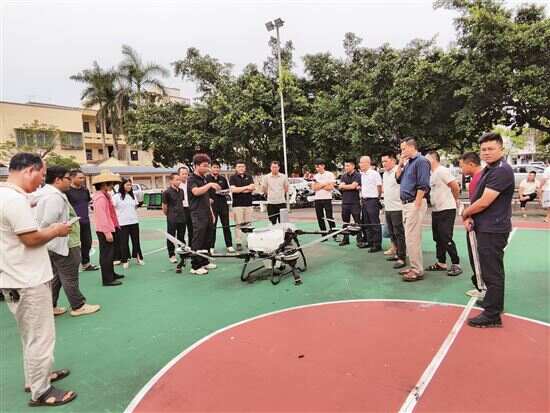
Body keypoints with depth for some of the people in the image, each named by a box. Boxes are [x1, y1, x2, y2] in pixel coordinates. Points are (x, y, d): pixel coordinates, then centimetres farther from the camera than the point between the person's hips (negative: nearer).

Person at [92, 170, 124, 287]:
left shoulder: (106, 195, 14)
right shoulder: (100, 197, -17)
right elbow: (101, 216, -23)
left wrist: (113, 228, 20)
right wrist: (107, 232, -25)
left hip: (110, 229, 10)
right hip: (104, 231, -10)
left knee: (110, 253, 19)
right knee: (106, 254, -4)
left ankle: (111, 274, 31)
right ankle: (107, 279, 2)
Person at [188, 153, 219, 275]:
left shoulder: (204, 179, 16)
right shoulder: (192, 179, -8)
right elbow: (196, 192, -29)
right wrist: (210, 184, -34)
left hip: (207, 214, 8)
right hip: (198, 215, -8)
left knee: (207, 240, 12)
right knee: (197, 241, -5)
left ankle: (204, 262, 23)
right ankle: (195, 266, 1)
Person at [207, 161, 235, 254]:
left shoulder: (223, 179, 13)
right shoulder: (207, 179, 0)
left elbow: (228, 190, 19)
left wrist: (225, 193, -2)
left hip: (223, 204, 3)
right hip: (212, 204, -3)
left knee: (226, 225, 6)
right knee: (212, 226, 3)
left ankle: (229, 245, 13)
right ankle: (211, 247, 13)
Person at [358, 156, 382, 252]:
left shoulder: (374, 174, -10)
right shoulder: (362, 175, 13)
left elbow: (379, 188, -8)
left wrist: (377, 198, -1)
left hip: (372, 200, -8)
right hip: (364, 201, 8)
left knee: (375, 223, -4)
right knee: (366, 223, 13)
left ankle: (377, 244, 1)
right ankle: (370, 242, 23)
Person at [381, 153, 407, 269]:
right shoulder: (385, 173, 16)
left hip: (397, 208, -9)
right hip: (387, 208, 9)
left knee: (399, 233, -4)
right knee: (392, 233, 16)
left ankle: (402, 258, 1)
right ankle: (397, 253, 29)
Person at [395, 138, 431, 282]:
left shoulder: (421, 161, -12)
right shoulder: (408, 163, 16)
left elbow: (423, 186, -19)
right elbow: (398, 179, 22)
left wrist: (416, 205, -21)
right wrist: (400, 164, 9)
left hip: (415, 203, -10)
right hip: (406, 204, 10)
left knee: (412, 237, -9)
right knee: (411, 237, 14)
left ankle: (417, 271, -1)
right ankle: (414, 267, 23)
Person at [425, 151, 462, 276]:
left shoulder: (442, 171, -13)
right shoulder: (432, 174, 13)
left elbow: (456, 187, -15)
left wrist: (454, 200, -1)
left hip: (446, 210, -9)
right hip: (436, 210, 9)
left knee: (446, 239, -7)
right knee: (438, 238, 13)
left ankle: (456, 265, 2)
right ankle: (441, 263, 22)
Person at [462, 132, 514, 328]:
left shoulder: (501, 171, -18)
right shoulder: (488, 170, 14)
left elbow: (484, 202, -23)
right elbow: (478, 198, 18)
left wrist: (465, 213, -5)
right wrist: (470, 217, 1)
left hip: (493, 230, -10)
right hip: (486, 228, 10)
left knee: (491, 272, -3)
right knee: (491, 269, 22)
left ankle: (492, 315, 6)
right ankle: (493, 301, 38)